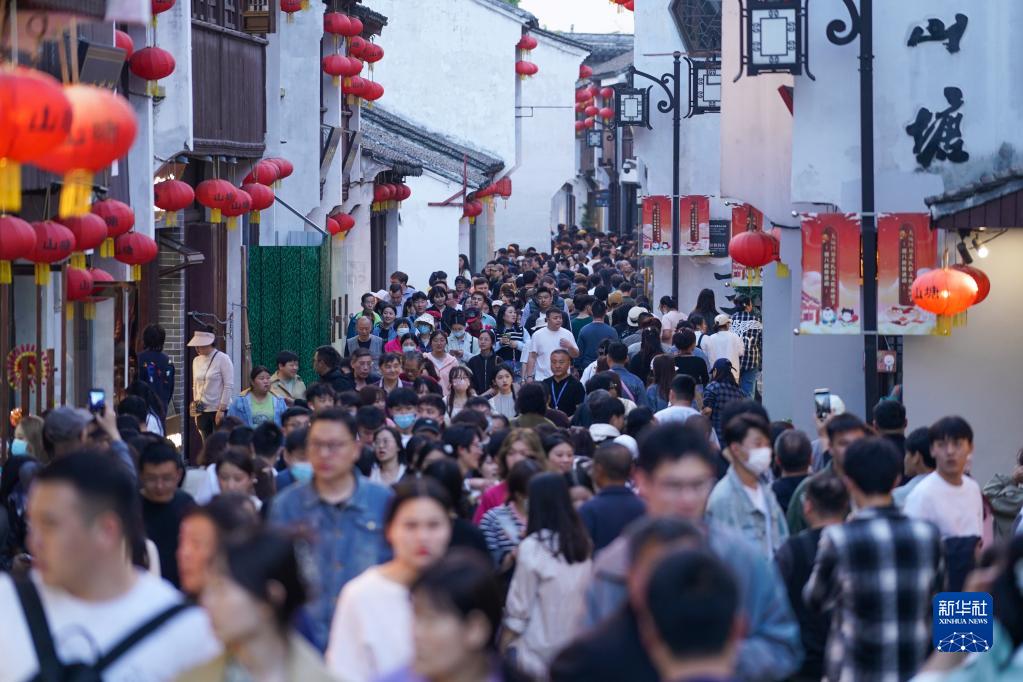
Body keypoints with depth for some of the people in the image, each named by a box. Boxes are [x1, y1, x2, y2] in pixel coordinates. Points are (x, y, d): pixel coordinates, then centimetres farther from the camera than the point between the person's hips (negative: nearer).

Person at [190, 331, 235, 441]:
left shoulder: (223, 359, -8)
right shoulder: (196, 360, 10)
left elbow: (229, 386, -11)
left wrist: (221, 409, -15)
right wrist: (195, 409, 12)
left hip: (220, 411, -5)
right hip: (202, 411, 5)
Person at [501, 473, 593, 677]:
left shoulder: (533, 547, -12)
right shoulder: (582, 543, 3)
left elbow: (520, 605, -8)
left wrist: (503, 647, 1)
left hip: (540, 650, -5)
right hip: (577, 648, 5)